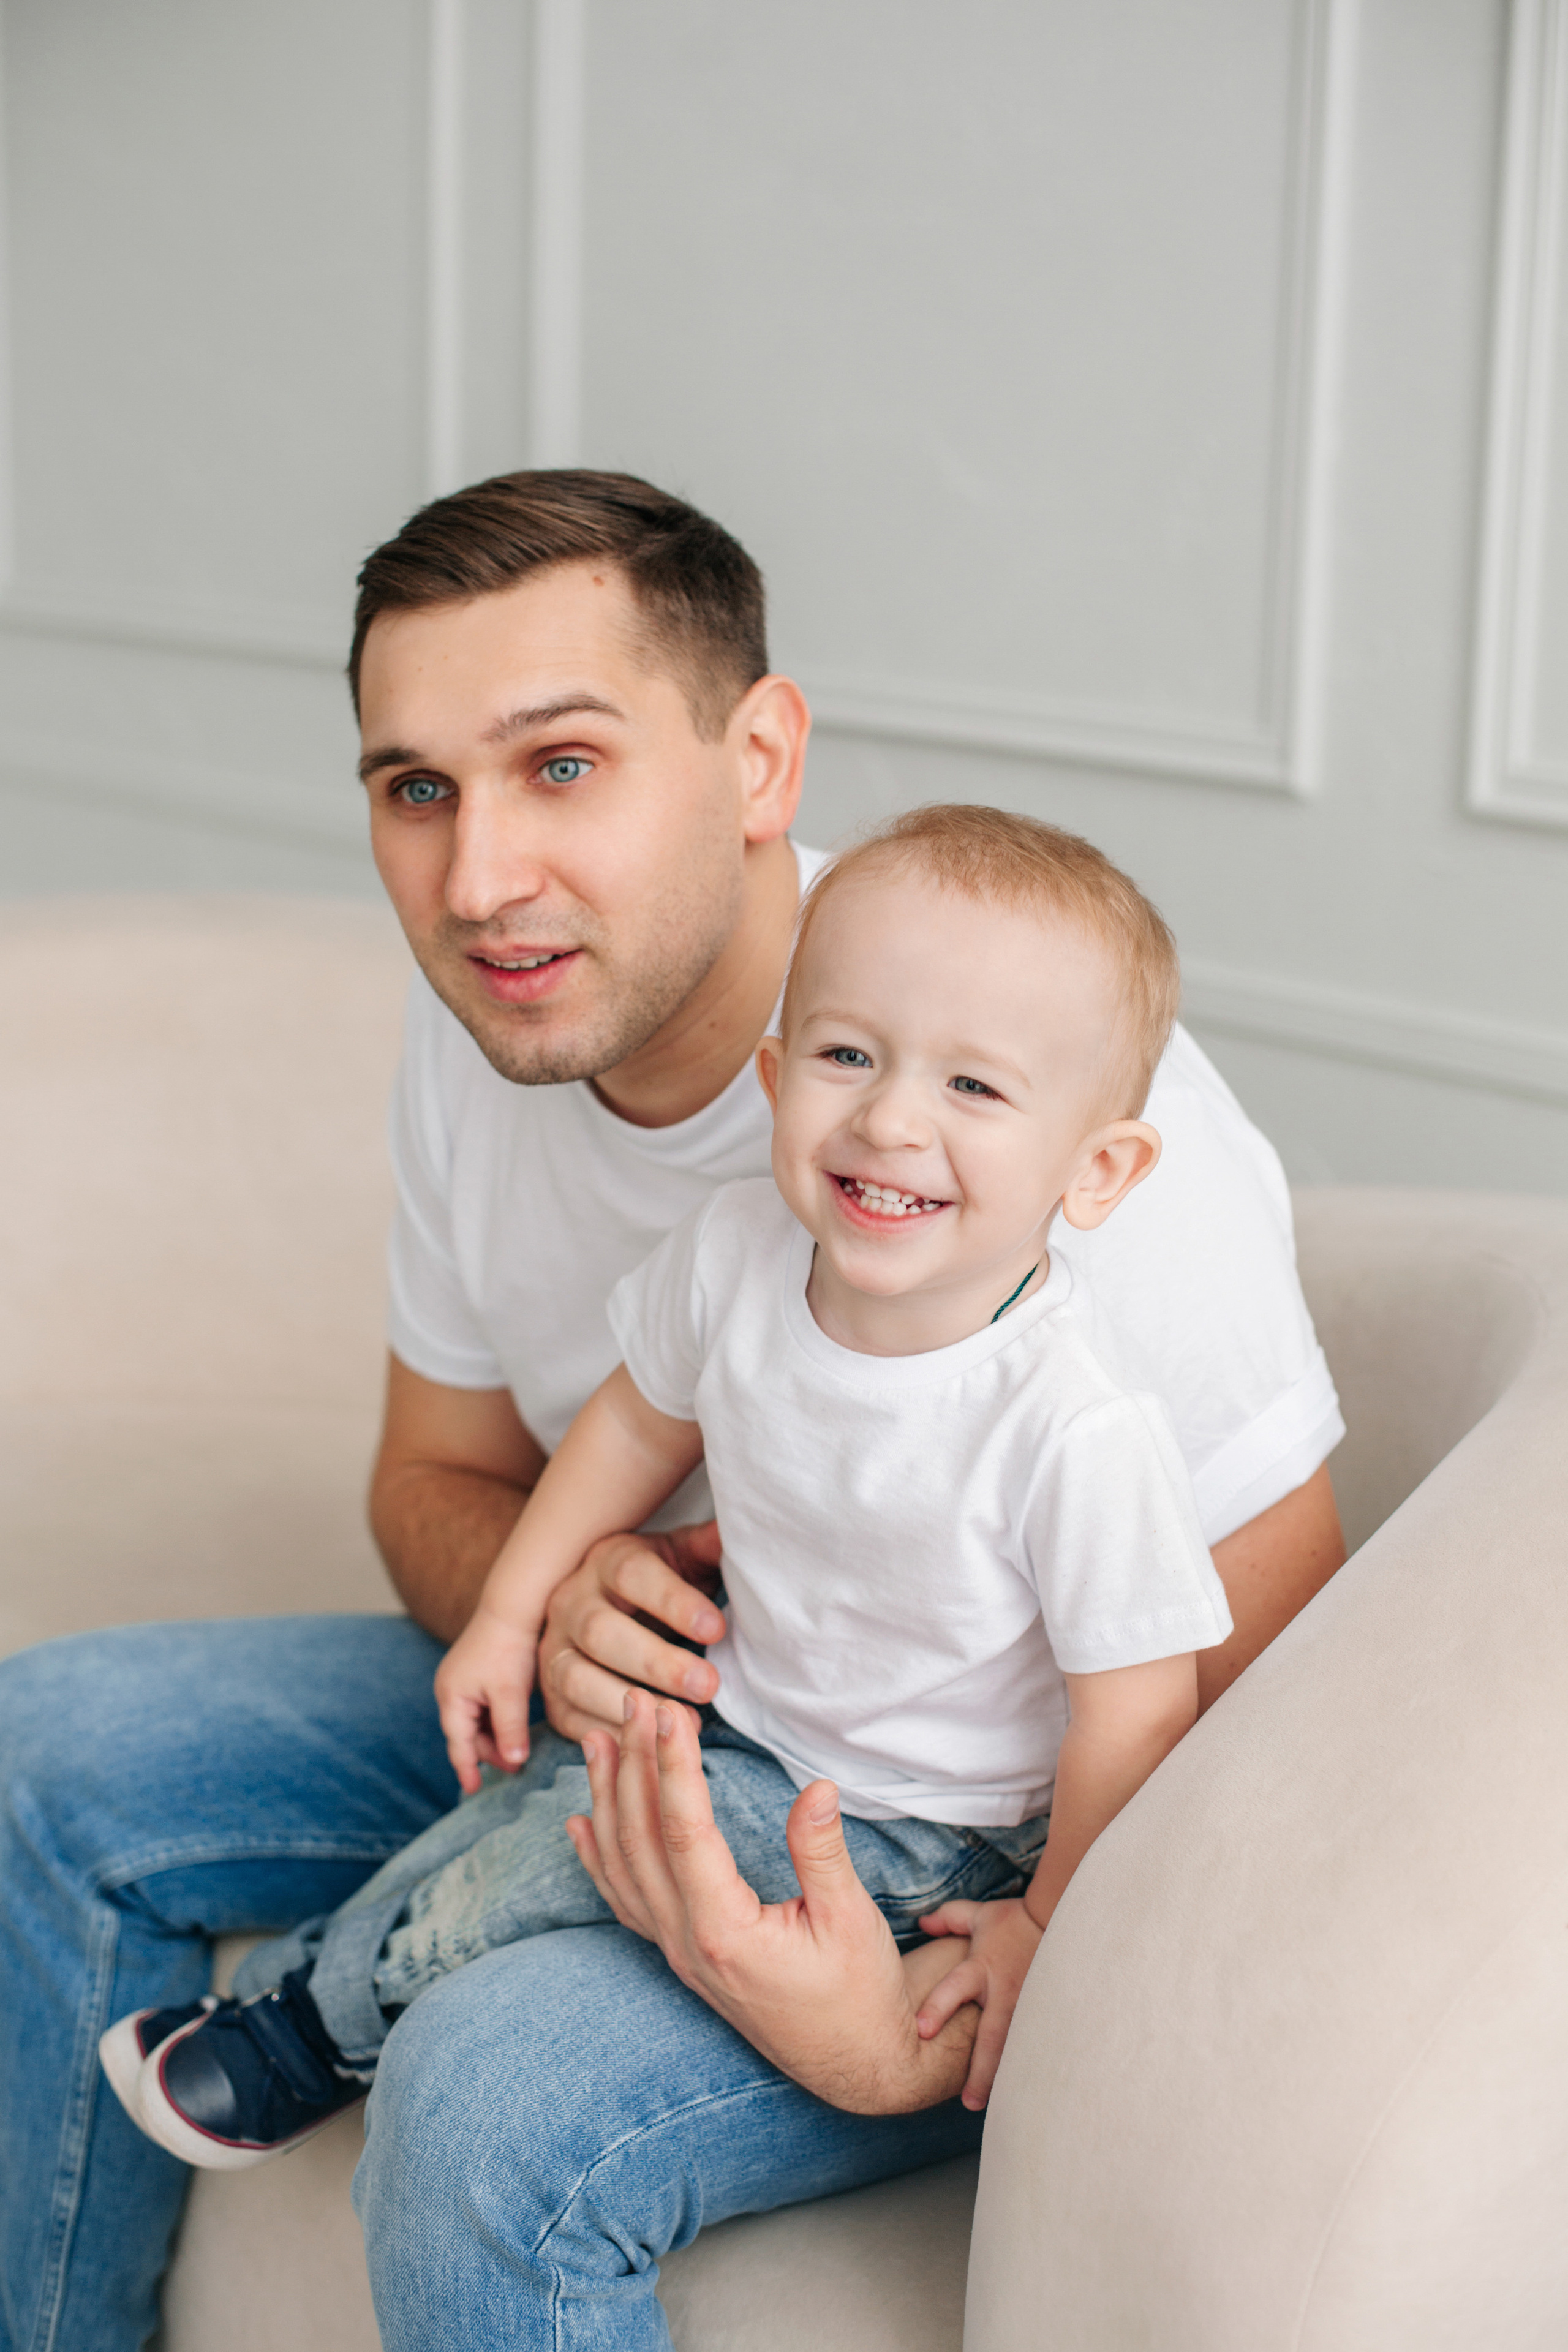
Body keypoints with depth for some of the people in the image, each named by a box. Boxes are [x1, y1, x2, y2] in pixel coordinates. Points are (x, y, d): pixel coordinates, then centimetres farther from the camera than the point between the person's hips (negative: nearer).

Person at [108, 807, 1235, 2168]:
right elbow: (642, 1422, 6)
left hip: (918, 1833, -6)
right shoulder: (737, 1254, -15)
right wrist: (512, 1614, 9)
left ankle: (319, 2034, 11)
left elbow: (1140, 1706, -23)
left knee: (572, 1844, -13)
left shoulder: (1076, 1428, -34)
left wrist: (1050, 1925, -14)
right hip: (751, 1717, 6)